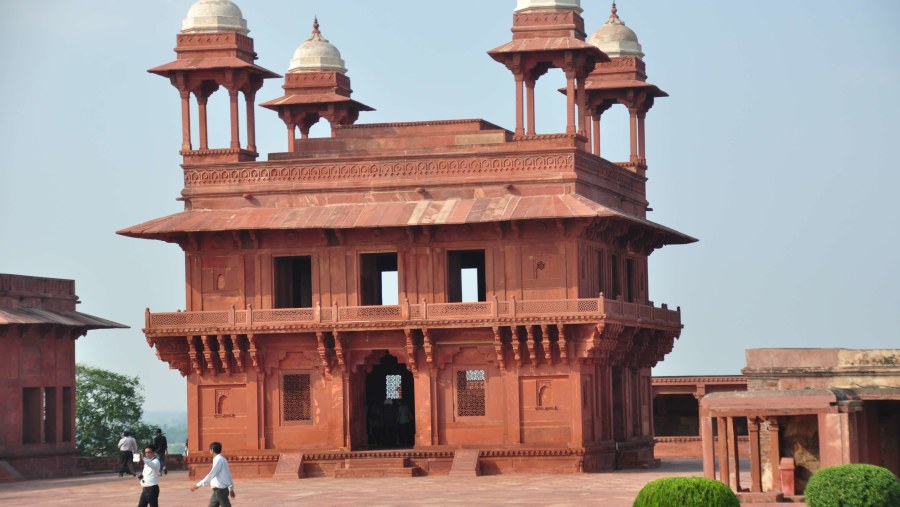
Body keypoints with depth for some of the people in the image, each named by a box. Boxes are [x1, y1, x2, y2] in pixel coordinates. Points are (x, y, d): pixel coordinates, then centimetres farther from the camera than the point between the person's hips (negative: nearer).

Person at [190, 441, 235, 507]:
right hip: (218, 490, 10)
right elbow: (228, 474, 20)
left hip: (220, 490, -10)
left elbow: (211, 474, -24)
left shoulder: (219, 460, -17)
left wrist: (198, 485, -26)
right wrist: (231, 489, 29)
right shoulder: (220, 459, 13)